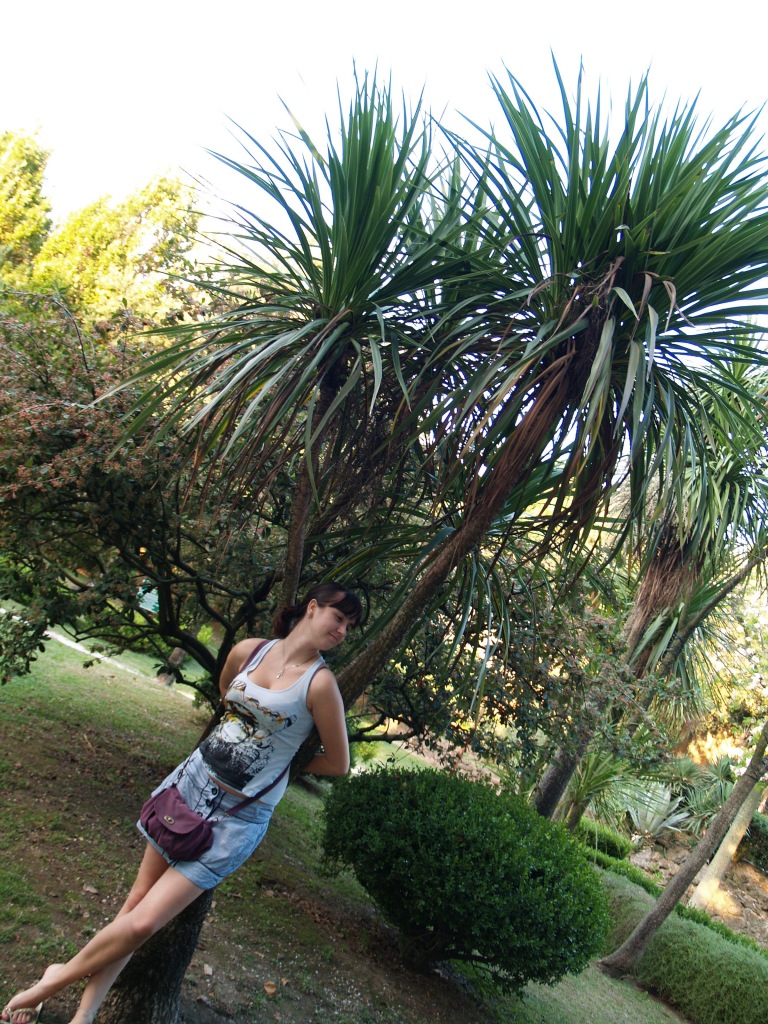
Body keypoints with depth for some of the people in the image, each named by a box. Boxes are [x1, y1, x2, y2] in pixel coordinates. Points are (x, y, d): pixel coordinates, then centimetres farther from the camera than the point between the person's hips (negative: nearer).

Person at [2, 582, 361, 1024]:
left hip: (238, 817, -4)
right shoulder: (248, 651, -5)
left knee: (144, 922, -5)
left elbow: (338, 764, -10)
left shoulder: (320, 682, -19)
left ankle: (61, 978, 20)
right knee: (138, 900, 11)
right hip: (192, 780, 4)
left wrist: (284, 763, 2)